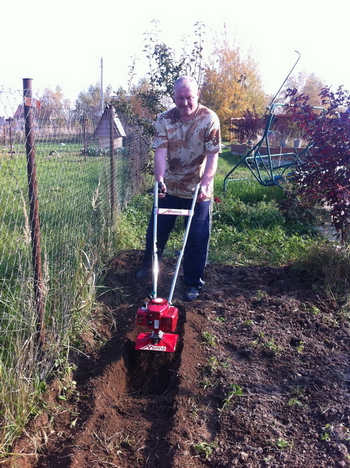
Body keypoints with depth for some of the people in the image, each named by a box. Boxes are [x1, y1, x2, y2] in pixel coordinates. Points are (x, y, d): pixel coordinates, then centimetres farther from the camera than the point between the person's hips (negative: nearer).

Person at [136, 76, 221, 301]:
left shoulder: (209, 119, -10)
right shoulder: (165, 119, -3)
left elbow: (213, 155, -14)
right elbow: (161, 151, -12)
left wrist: (205, 183, -26)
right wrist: (159, 180, -26)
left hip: (198, 190, -3)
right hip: (169, 187, 3)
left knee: (197, 238, 2)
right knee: (157, 230, 15)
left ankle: (194, 283, 17)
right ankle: (149, 265, 41)